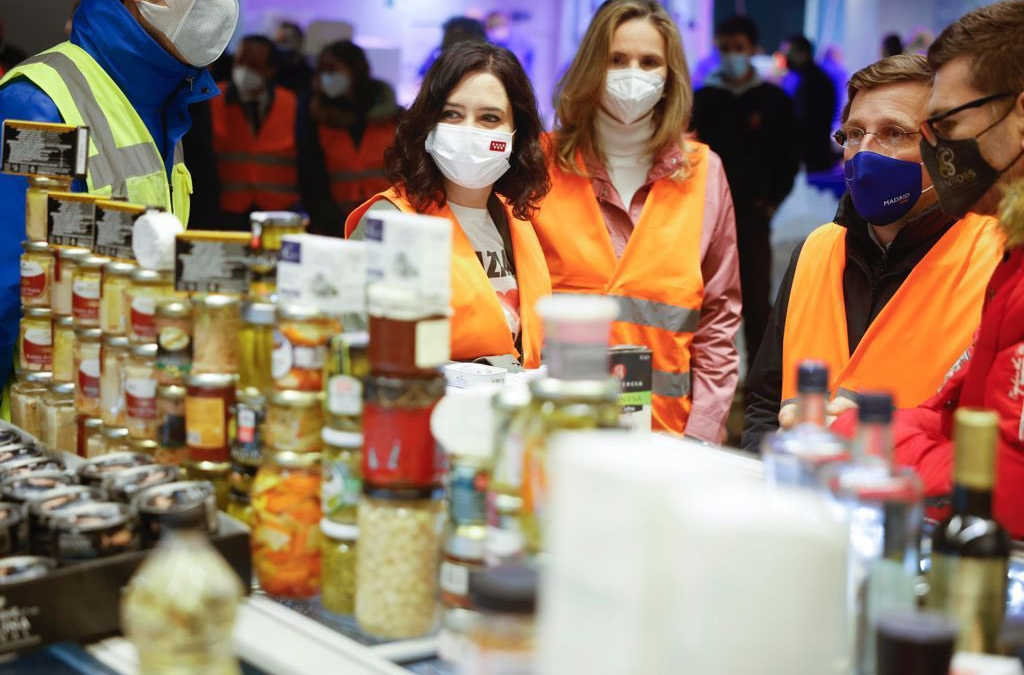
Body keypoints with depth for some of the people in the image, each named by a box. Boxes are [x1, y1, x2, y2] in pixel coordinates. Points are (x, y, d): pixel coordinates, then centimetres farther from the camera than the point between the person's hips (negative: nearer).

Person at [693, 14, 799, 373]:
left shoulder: (773, 100, 5)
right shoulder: (703, 98, 7)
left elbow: (788, 158, 6)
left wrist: (771, 201, -2)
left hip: (753, 213, -1)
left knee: (756, 298, -2)